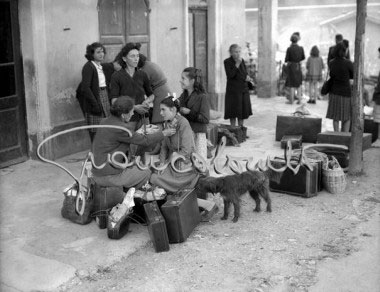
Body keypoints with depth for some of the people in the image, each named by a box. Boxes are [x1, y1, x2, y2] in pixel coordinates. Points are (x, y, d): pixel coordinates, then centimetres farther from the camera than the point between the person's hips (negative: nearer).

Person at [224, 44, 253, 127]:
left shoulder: (242, 60, 8)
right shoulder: (227, 62, -7)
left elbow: (245, 73, 15)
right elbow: (230, 75, -19)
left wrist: (247, 78, -8)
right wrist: (237, 64, -20)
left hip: (244, 89, 5)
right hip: (233, 90, -5)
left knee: (243, 111, 8)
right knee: (233, 111, -2)